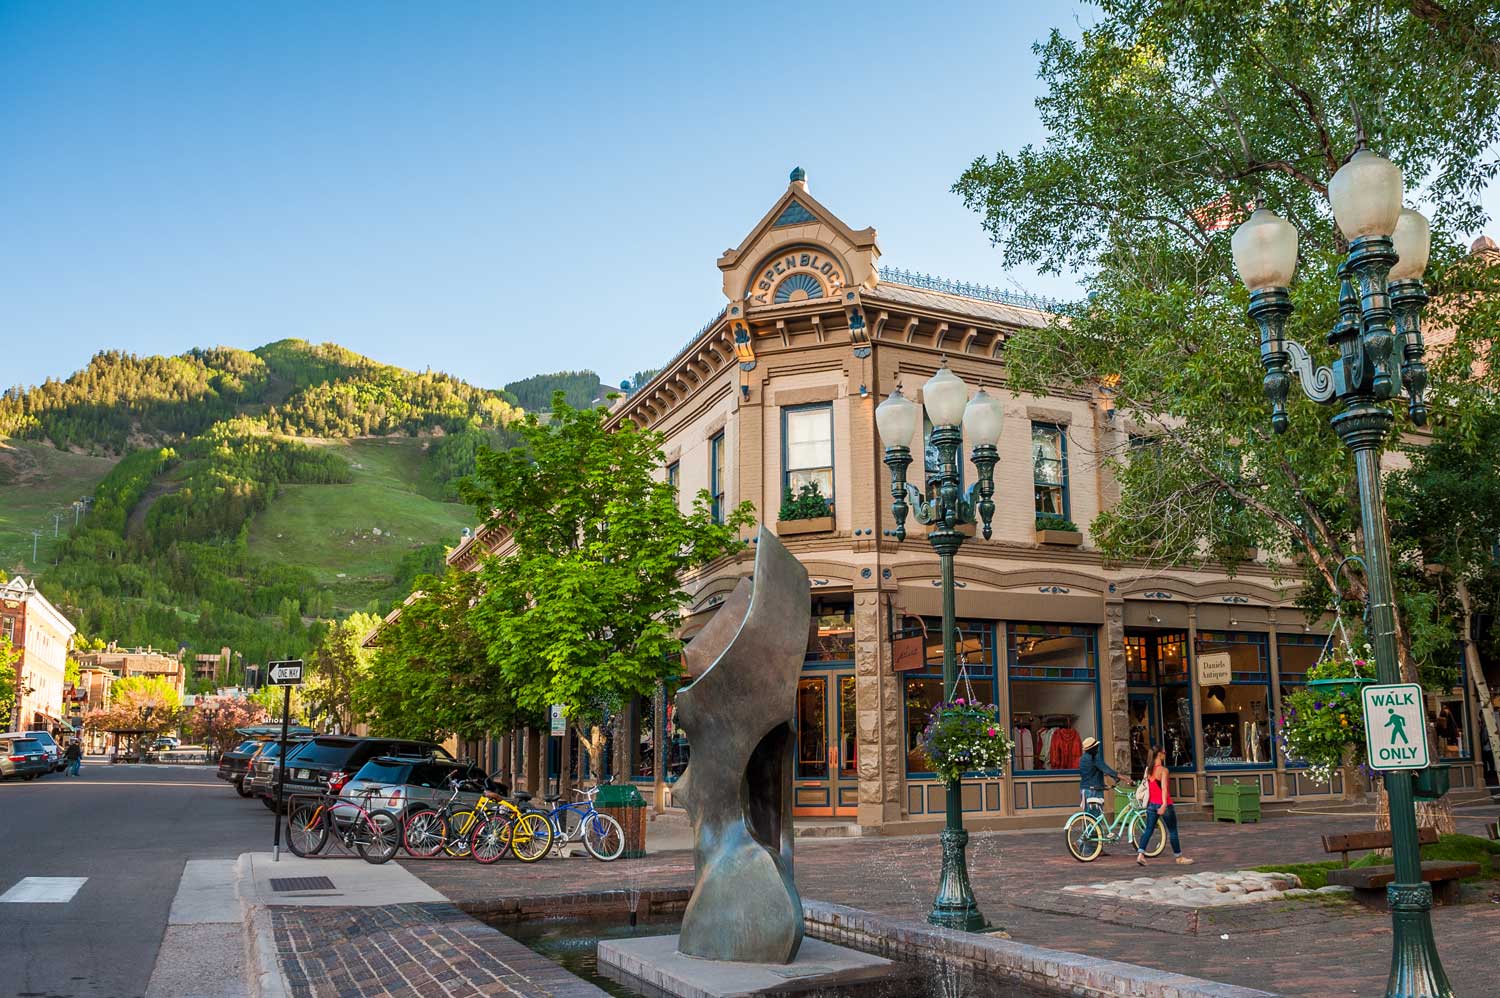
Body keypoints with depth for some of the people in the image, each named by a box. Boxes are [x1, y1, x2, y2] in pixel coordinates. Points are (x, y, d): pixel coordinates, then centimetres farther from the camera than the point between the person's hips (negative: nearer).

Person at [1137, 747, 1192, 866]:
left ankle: (1140, 854, -11)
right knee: (1173, 831, 10)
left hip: (1151, 804, 6)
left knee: (1148, 830, 4)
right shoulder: (1163, 770, -14)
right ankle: (1179, 857, 21)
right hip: (1163, 804, -6)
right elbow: (1164, 788, -23)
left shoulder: (1148, 770, 7)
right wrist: (1164, 804, -30)